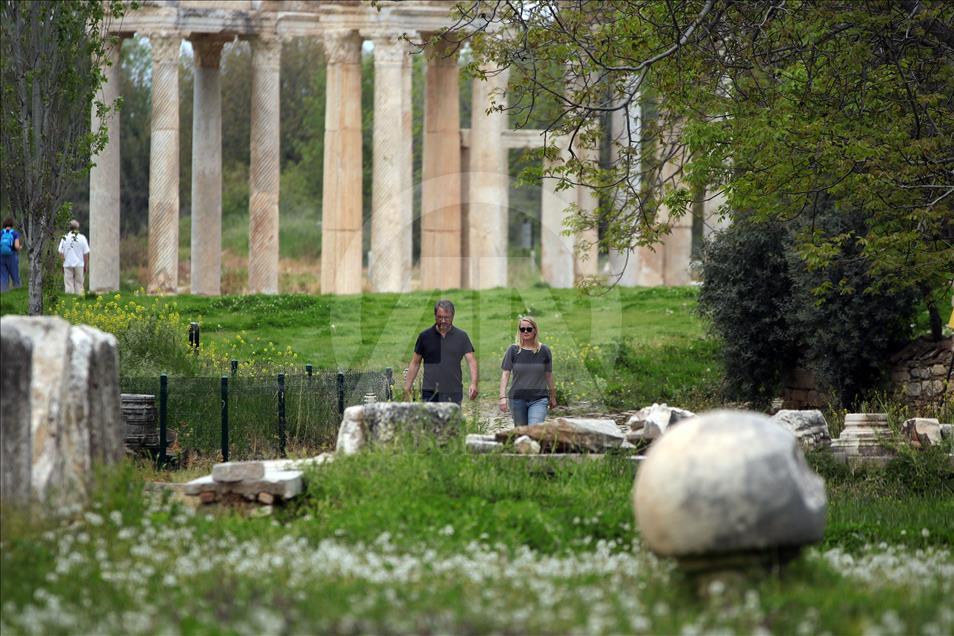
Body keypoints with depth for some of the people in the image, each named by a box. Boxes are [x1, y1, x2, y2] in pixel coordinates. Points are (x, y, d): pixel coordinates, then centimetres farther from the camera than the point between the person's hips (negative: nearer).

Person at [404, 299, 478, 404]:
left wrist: (474, 384, -19)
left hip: (453, 394, 0)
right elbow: (415, 363, 10)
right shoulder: (425, 336, 5)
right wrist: (407, 386, 2)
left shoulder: (461, 336, 4)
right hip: (430, 394, 0)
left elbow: (471, 360, -3)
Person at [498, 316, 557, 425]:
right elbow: (505, 374, -1)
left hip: (538, 399, -1)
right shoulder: (513, 350, 1)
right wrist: (503, 397, -11)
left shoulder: (544, 351, 2)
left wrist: (553, 397, 19)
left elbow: (548, 375, 11)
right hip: (517, 398, 1)